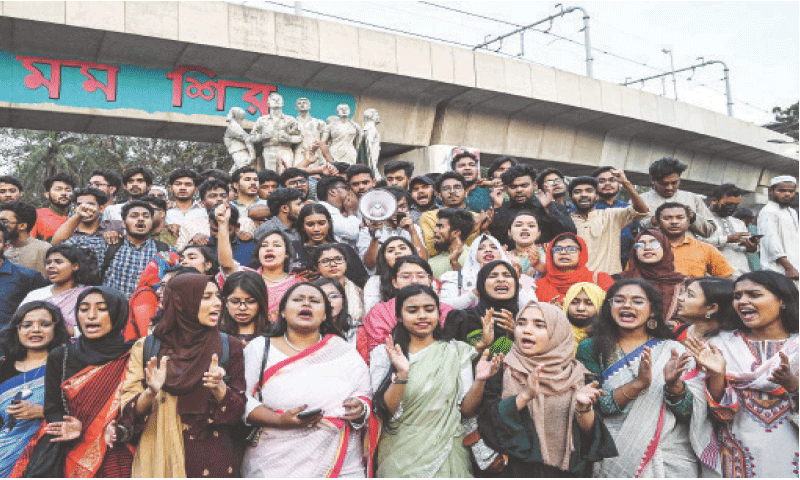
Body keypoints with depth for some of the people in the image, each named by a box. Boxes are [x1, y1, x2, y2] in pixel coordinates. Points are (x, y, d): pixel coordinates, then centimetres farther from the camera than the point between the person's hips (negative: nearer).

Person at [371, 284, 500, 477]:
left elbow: (467, 410, 0)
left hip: (446, 455, 1)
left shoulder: (457, 351, 2)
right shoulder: (383, 354, -3)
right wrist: (401, 374, -24)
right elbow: (384, 413, -10)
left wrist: (479, 381, -17)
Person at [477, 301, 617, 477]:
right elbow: (487, 422, -11)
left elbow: (589, 433, 0)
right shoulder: (502, 370, 0)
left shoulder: (577, 374, 3)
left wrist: (583, 408, -18)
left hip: (566, 471, 1)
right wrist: (524, 396, -21)